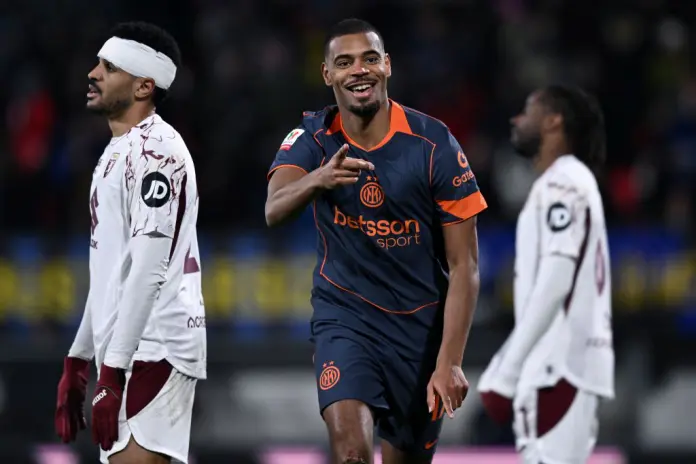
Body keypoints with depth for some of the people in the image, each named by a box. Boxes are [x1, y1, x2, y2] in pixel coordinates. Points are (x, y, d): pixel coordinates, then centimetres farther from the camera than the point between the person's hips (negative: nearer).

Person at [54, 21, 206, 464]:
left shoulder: (156, 150, -12)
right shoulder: (118, 151, 20)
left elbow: (149, 269, -20)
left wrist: (113, 370, -23)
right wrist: (79, 359, 23)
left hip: (154, 349, -10)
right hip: (122, 349, 10)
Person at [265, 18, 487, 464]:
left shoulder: (435, 144, -12)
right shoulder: (313, 138, -7)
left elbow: (464, 265, -10)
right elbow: (274, 210, -27)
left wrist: (450, 361, -18)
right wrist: (317, 180, -50)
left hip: (421, 322, 0)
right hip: (344, 312, 0)